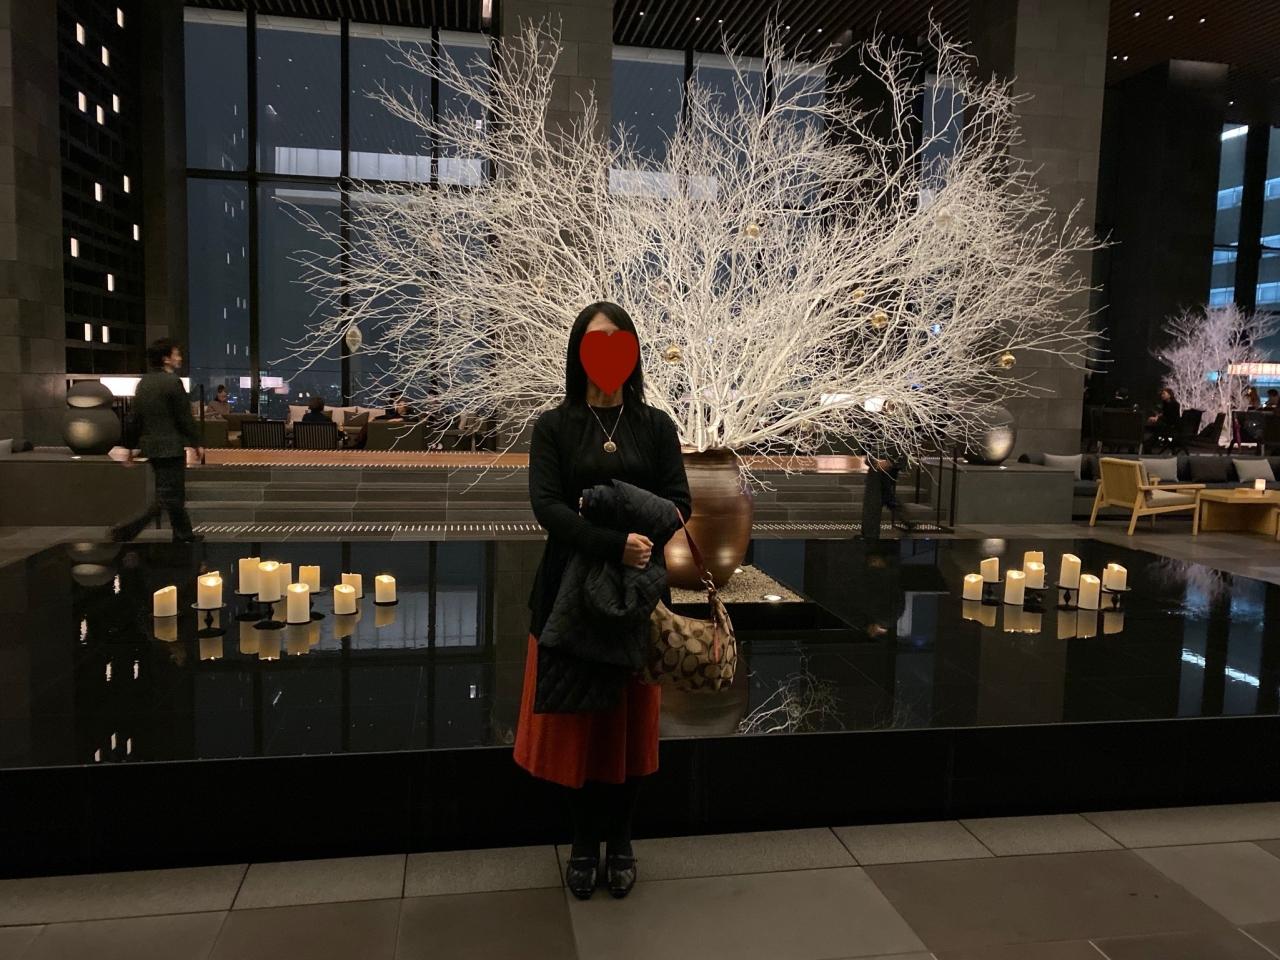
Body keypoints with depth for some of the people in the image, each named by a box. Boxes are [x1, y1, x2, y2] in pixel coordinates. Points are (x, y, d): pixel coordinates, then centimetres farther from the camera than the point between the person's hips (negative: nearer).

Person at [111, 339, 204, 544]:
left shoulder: (143, 383, 10)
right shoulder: (172, 382, -14)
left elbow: (134, 418, 13)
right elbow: (185, 418, -13)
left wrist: (131, 445, 18)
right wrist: (197, 443, -5)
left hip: (150, 446, 9)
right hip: (170, 447, -9)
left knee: (175, 495, 17)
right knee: (167, 496, -3)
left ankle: (184, 535, 24)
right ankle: (126, 531, -9)